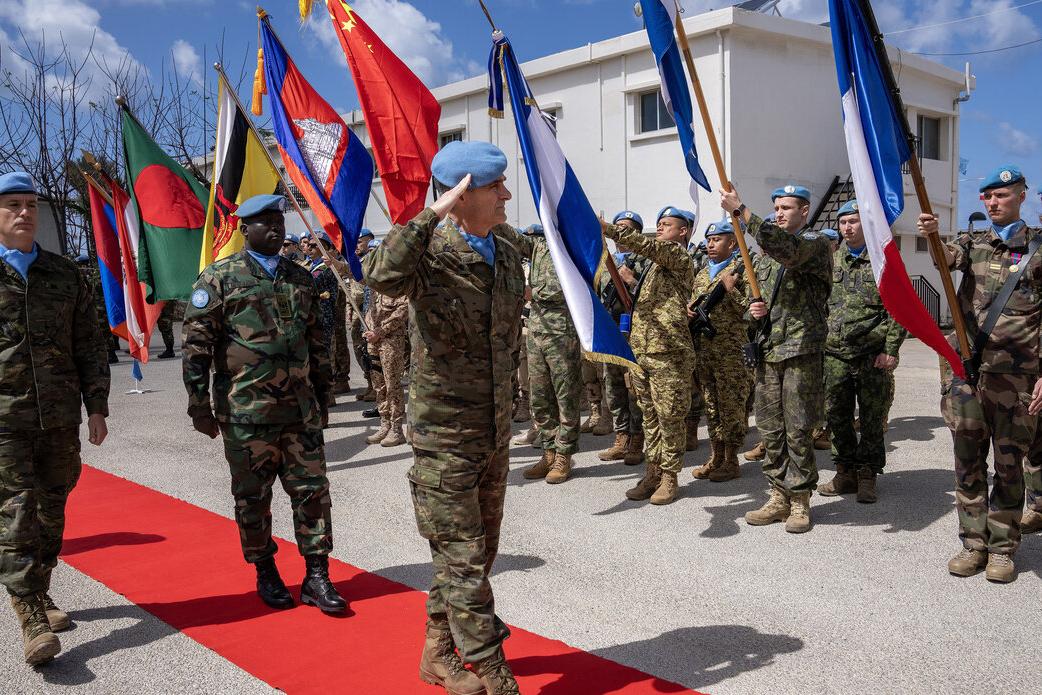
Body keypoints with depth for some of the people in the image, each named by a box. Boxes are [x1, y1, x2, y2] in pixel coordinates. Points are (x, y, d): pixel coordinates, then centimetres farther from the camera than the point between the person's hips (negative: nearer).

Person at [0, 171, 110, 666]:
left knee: (51, 512, 12)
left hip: (60, 419, 4)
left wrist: (97, 407, 6)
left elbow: (89, 346, 12)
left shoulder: (65, 275, 10)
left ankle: (40, 595, 28)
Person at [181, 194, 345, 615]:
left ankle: (316, 577, 14)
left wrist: (322, 398, 16)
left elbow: (317, 343, 17)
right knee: (252, 497, 8)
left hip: (300, 409, 4)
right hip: (245, 413, -3)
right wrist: (199, 404, -8)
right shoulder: (219, 278, -3)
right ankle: (266, 574, 25)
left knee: (312, 490, 4)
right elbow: (195, 344, -5)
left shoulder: (302, 279, 11)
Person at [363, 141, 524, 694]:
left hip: (495, 430, 8)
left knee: (476, 553, 19)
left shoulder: (507, 245, 5)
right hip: (445, 434, -8)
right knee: (463, 559, 0)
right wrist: (435, 212, -34)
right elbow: (381, 275, -41)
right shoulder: (430, 252, -17)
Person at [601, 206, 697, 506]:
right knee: (649, 416, 11)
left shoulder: (678, 255, -4)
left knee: (669, 417, -1)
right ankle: (652, 474, 18)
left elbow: (647, 245, -24)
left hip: (668, 352, -8)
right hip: (641, 350, 8)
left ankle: (669, 478, 7)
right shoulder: (658, 261, 22)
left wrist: (606, 228, -28)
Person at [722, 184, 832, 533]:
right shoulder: (767, 252, 18)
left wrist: (741, 211, -29)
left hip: (801, 351, -7)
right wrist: (754, 309, 1)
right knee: (770, 429, 8)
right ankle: (779, 497, 18)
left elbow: (788, 249, -27)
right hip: (768, 349, 7)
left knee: (798, 429, -2)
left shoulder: (817, 243, -4)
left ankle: (800, 500, 8)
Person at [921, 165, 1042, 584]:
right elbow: (947, 259, -12)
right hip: (967, 369, 3)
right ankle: (974, 542, 16)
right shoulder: (973, 244, 12)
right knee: (968, 460, 6)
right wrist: (932, 237, -35)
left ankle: (1002, 549, 14)